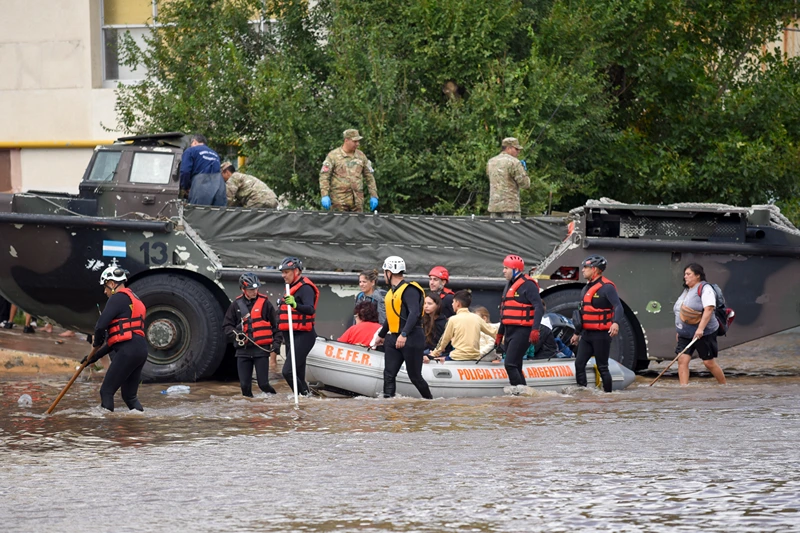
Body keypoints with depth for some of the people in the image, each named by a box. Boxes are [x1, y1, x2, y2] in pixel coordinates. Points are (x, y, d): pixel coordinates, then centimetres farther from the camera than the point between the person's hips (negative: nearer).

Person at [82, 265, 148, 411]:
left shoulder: (118, 298, -4)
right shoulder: (134, 300, 27)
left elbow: (101, 325, -14)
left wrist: (97, 343, 8)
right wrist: (95, 357, 27)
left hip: (128, 350, -9)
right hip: (140, 350, 9)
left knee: (106, 392, -5)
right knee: (129, 396, 15)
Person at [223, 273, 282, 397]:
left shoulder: (265, 303, 2)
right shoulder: (236, 305, 7)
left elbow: (276, 325, 7)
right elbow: (227, 325, 15)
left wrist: (276, 344, 0)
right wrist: (235, 334, -6)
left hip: (261, 349, -2)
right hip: (243, 350, 2)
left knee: (263, 384, -7)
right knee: (245, 385, 1)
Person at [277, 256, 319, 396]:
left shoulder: (305, 288, -12)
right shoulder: (293, 288, 19)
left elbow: (310, 309, -29)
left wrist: (295, 305, -44)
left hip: (303, 336, -11)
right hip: (294, 336, 11)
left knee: (288, 371, -20)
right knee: (298, 374, 9)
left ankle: (304, 395, -18)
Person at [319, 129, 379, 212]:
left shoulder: (361, 155, 12)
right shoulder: (333, 155, -1)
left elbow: (369, 176, 16)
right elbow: (324, 176, -4)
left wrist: (373, 196, 9)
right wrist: (325, 195, -15)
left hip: (357, 201, 4)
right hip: (339, 201, -4)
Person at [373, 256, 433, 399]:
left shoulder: (409, 290, -14)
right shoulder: (392, 292, 16)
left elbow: (414, 313, -26)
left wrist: (404, 334, -35)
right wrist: (381, 335, 39)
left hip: (411, 339, -8)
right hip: (394, 339, 8)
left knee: (415, 376, 0)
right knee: (389, 375, -4)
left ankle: (430, 400, 19)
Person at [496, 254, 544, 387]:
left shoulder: (528, 285, -11)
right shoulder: (509, 285, 19)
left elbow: (539, 308, -19)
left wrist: (535, 330, -29)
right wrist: (500, 334, 28)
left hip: (522, 331, -10)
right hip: (510, 331, 10)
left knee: (510, 364, -18)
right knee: (515, 367, 9)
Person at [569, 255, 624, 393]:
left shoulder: (607, 287, -12)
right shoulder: (586, 289, 17)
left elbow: (618, 307, -24)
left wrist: (616, 323, -42)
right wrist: (577, 333, 28)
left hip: (601, 335, -8)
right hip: (587, 334, 8)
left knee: (602, 367, -3)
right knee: (579, 364, 1)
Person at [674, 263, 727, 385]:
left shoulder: (705, 289, -12)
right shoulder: (687, 290, 16)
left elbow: (708, 309, -23)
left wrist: (700, 329, -31)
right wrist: (679, 330, 23)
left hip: (704, 334, -8)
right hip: (685, 334, 8)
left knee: (709, 363, -1)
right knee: (682, 360, -8)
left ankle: (725, 386, 17)